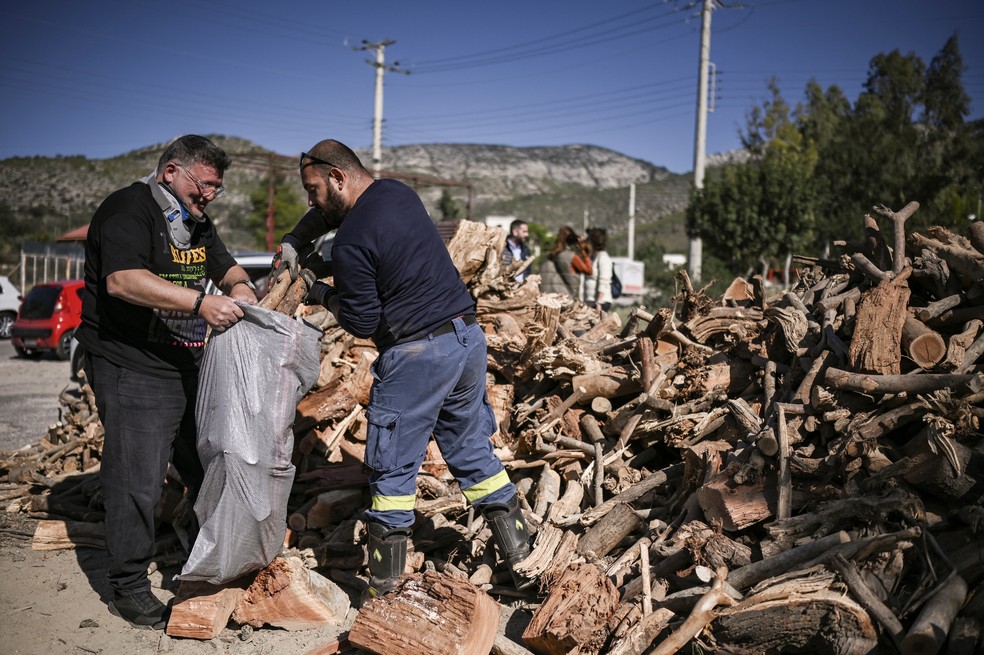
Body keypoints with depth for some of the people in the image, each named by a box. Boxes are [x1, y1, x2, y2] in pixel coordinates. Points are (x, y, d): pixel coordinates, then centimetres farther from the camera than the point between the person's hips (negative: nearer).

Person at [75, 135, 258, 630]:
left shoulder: (195, 221, 15)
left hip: (188, 366, 9)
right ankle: (128, 588, 9)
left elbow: (226, 267, 22)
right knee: (137, 479, -6)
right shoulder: (128, 210, -13)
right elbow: (123, 280, -28)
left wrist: (240, 286, -3)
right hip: (131, 370, -9)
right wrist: (200, 302, -35)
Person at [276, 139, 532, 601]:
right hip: (469, 337, 8)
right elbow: (326, 216, 27)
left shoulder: (351, 244, -15)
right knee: (473, 454, 18)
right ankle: (522, 559, 23)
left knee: (393, 471, 4)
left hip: (416, 355, -8)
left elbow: (363, 324, -10)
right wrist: (292, 243, 16)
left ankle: (382, 592, 13)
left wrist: (321, 294, 4)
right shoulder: (398, 192, 11)